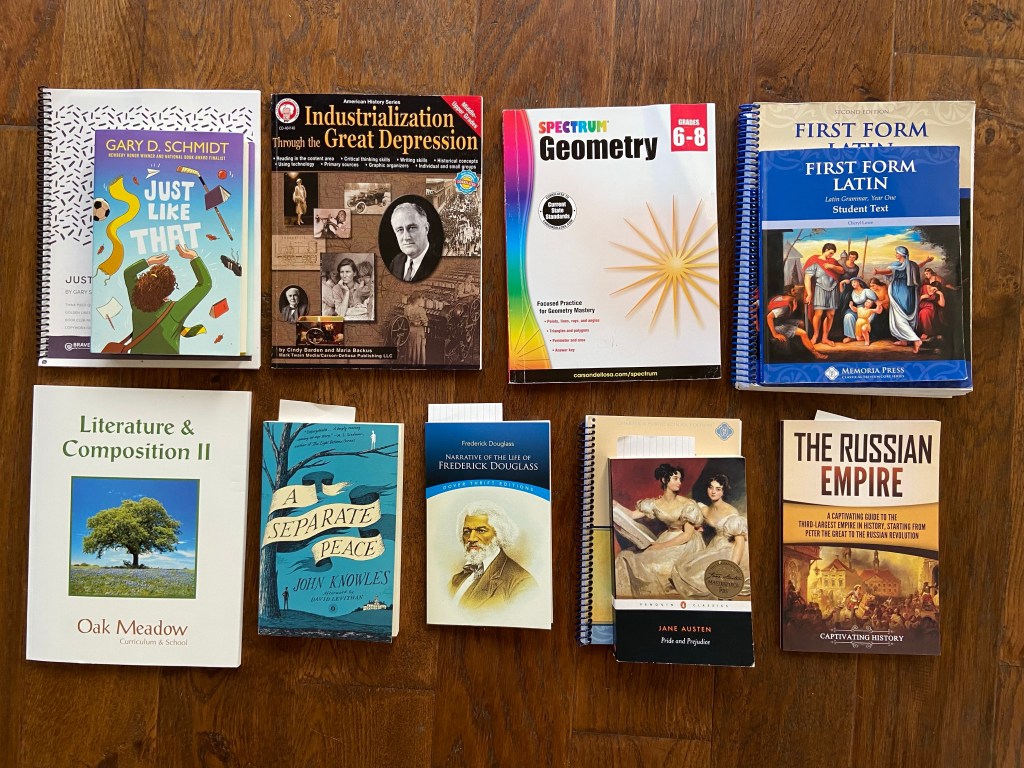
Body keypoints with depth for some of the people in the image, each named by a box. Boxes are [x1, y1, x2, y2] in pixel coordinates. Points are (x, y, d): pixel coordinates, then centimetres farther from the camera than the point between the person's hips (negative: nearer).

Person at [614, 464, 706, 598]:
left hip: (687, 543, -5)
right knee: (627, 556, -6)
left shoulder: (687, 504, -17)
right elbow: (632, 515, -1)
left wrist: (662, 546, -18)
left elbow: (687, 534, -16)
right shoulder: (656, 503, -3)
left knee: (659, 566, -30)